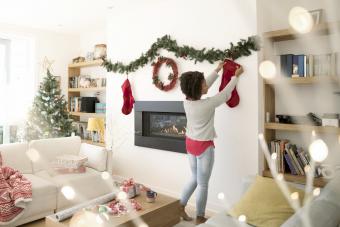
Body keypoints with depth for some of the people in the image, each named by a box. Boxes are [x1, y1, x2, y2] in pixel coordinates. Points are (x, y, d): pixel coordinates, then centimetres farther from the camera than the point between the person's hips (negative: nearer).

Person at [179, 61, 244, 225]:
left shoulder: (187, 101, -6)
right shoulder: (206, 104, -24)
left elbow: (205, 85, 8)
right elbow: (225, 94, -9)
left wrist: (217, 70, 16)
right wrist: (236, 76, 6)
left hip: (190, 143, 7)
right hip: (203, 146, -7)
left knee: (195, 179, 23)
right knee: (203, 184, 8)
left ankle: (180, 208, 31)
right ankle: (200, 219, 23)